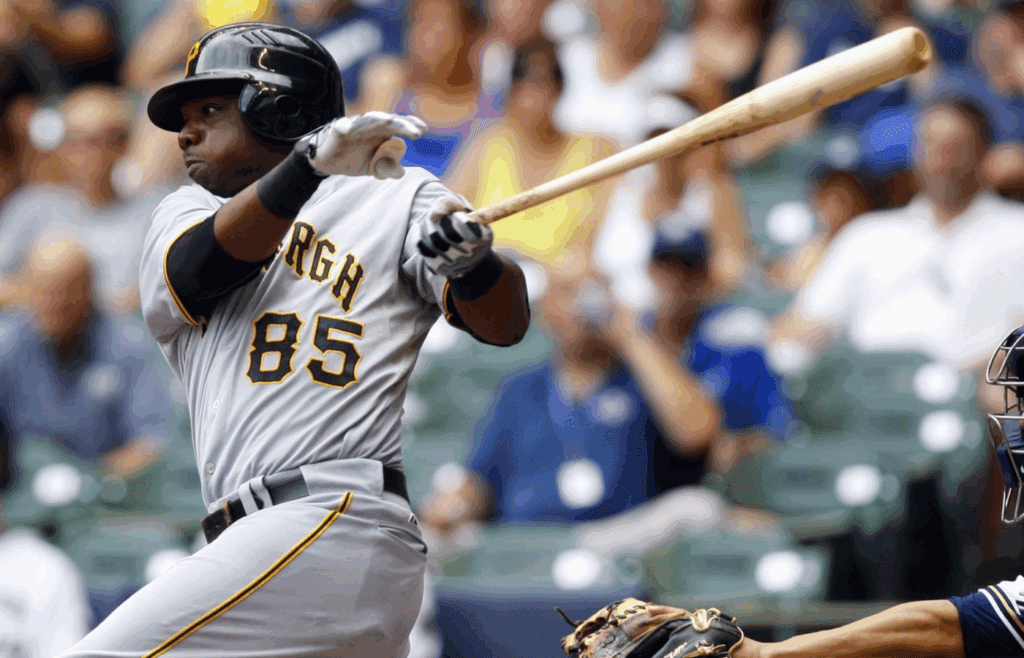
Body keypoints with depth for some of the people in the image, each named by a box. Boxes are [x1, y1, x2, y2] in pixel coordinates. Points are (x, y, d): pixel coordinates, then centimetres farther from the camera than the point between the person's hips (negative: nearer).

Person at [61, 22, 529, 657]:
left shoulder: (394, 198, 11)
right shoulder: (186, 213, 24)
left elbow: (506, 323, -1)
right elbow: (202, 266, -2)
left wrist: (471, 258, -25)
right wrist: (309, 162, -20)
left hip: (338, 521, -7)